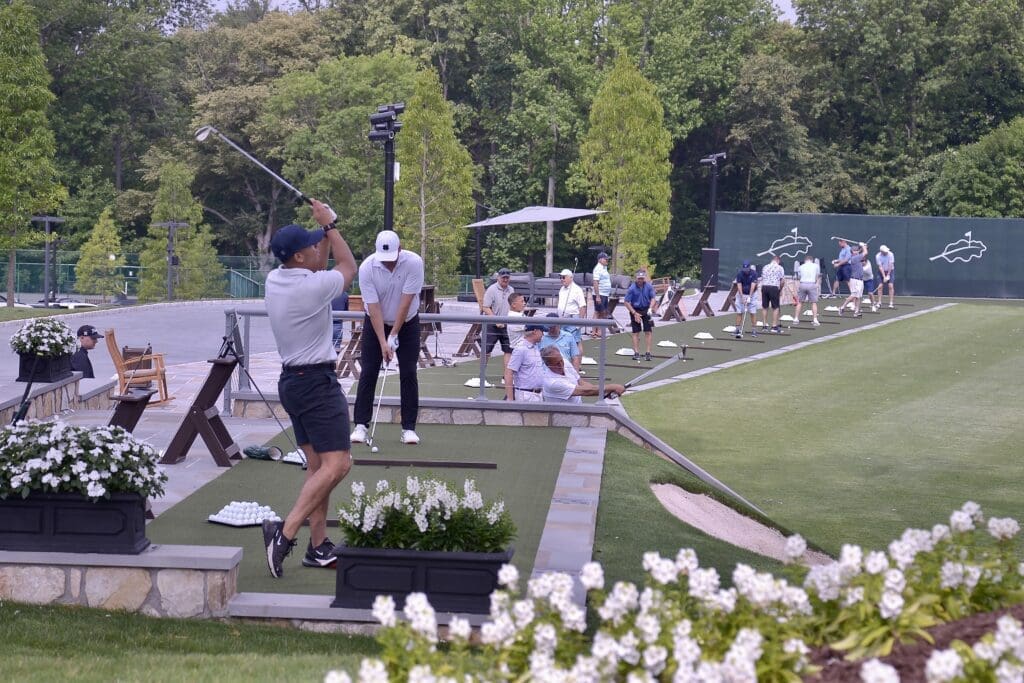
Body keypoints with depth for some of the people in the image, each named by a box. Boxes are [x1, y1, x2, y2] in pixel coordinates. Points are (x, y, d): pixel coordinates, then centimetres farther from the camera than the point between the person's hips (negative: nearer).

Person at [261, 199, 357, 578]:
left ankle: (319, 547, 10)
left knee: (318, 467, 11)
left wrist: (324, 230, 20)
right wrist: (330, 226, 11)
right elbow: (348, 267, 3)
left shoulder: (275, 280, 5)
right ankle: (286, 532, -23)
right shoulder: (313, 287, -18)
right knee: (337, 464, -13)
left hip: (291, 380, 9)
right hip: (317, 381, -9)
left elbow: (318, 269, 26)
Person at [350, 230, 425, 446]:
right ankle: (360, 425, 1)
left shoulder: (414, 262, -24)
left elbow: (406, 301, -22)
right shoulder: (367, 268, -23)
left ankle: (409, 428, 1)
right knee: (368, 373, -4)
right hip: (376, 323, 0)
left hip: (407, 323, 0)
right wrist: (383, 342, -25)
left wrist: (394, 335, -21)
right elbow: (373, 307, -22)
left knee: (408, 374, -4)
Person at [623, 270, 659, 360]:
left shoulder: (649, 287, -6)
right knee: (636, 332, 0)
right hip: (635, 310, -2)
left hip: (646, 310, 2)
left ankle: (648, 353, 1)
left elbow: (653, 298, 4)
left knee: (648, 332, -2)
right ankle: (636, 353, 4)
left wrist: (650, 308, -15)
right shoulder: (632, 288, -13)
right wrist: (635, 313, -13)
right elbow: (626, 302, -10)